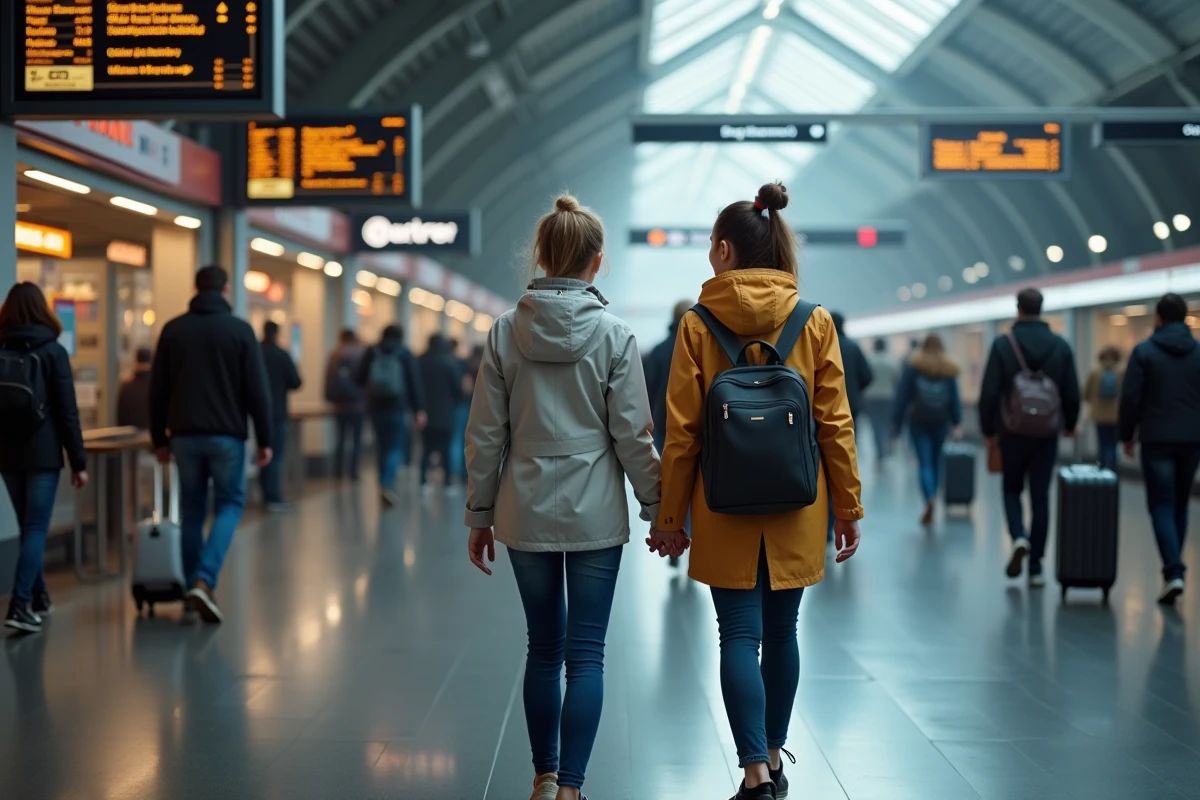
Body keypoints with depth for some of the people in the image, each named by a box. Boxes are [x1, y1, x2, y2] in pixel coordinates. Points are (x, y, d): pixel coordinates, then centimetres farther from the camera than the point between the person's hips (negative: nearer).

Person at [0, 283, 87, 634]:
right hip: (44, 454, -4)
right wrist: (79, 461, -5)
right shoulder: (52, 351, -6)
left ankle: (39, 598, 26)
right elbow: (67, 412, -9)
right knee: (37, 528, -3)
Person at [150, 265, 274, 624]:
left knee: (191, 510, 13)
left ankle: (193, 586, 15)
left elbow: (157, 390, 6)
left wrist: (159, 438, 14)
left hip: (184, 435, 3)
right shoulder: (240, 330, -3)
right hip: (226, 434, -3)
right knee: (229, 505, 6)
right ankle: (204, 581, -12)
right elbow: (257, 390, -6)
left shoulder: (173, 330, 5)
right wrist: (265, 439, -1)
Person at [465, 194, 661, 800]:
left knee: (543, 649, 15)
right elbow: (633, 437, -5)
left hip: (526, 515, 3)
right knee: (586, 655, 4)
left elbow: (485, 436, 1)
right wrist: (656, 508, 5)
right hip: (595, 516, -3)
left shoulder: (506, 332, -2)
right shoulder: (613, 335, -8)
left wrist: (480, 514, 10)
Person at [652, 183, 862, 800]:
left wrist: (668, 515, 2)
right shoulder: (815, 322, -1)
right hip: (796, 512, 2)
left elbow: (681, 432, -5)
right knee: (781, 632, 15)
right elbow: (835, 424, -1)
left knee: (739, 637, 1)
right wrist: (848, 507, 7)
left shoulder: (698, 324, -6)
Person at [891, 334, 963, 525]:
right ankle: (932, 495, 20)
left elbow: (903, 394, -3)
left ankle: (930, 497, -25)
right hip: (941, 421, 2)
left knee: (924, 462, -6)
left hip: (918, 420, -2)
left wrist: (896, 421, 0)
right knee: (936, 460, 14)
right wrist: (957, 423, 1)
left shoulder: (914, 366, -1)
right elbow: (955, 398, 2)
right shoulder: (949, 370, 6)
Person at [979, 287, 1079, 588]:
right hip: (1047, 434, 2)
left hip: (1013, 432, -2)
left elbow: (989, 392, -10)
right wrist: (1070, 424, 20)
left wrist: (988, 430, 2)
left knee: (1012, 488, 17)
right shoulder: (1061, 346, 0)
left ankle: (1019, 537, -10)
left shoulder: (1003, 345, -8)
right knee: (1041, 497, 7)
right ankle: (1035, 568, 7)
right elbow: (1072, 393, 3)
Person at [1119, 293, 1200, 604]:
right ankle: (1174, 566, 22)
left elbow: (1130, 398, -8)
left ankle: (1173, 571, -17)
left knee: (1162, 505, -2)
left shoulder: (1144, 351, -5)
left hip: (1157, 439, -3)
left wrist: (1127, 435, 3)